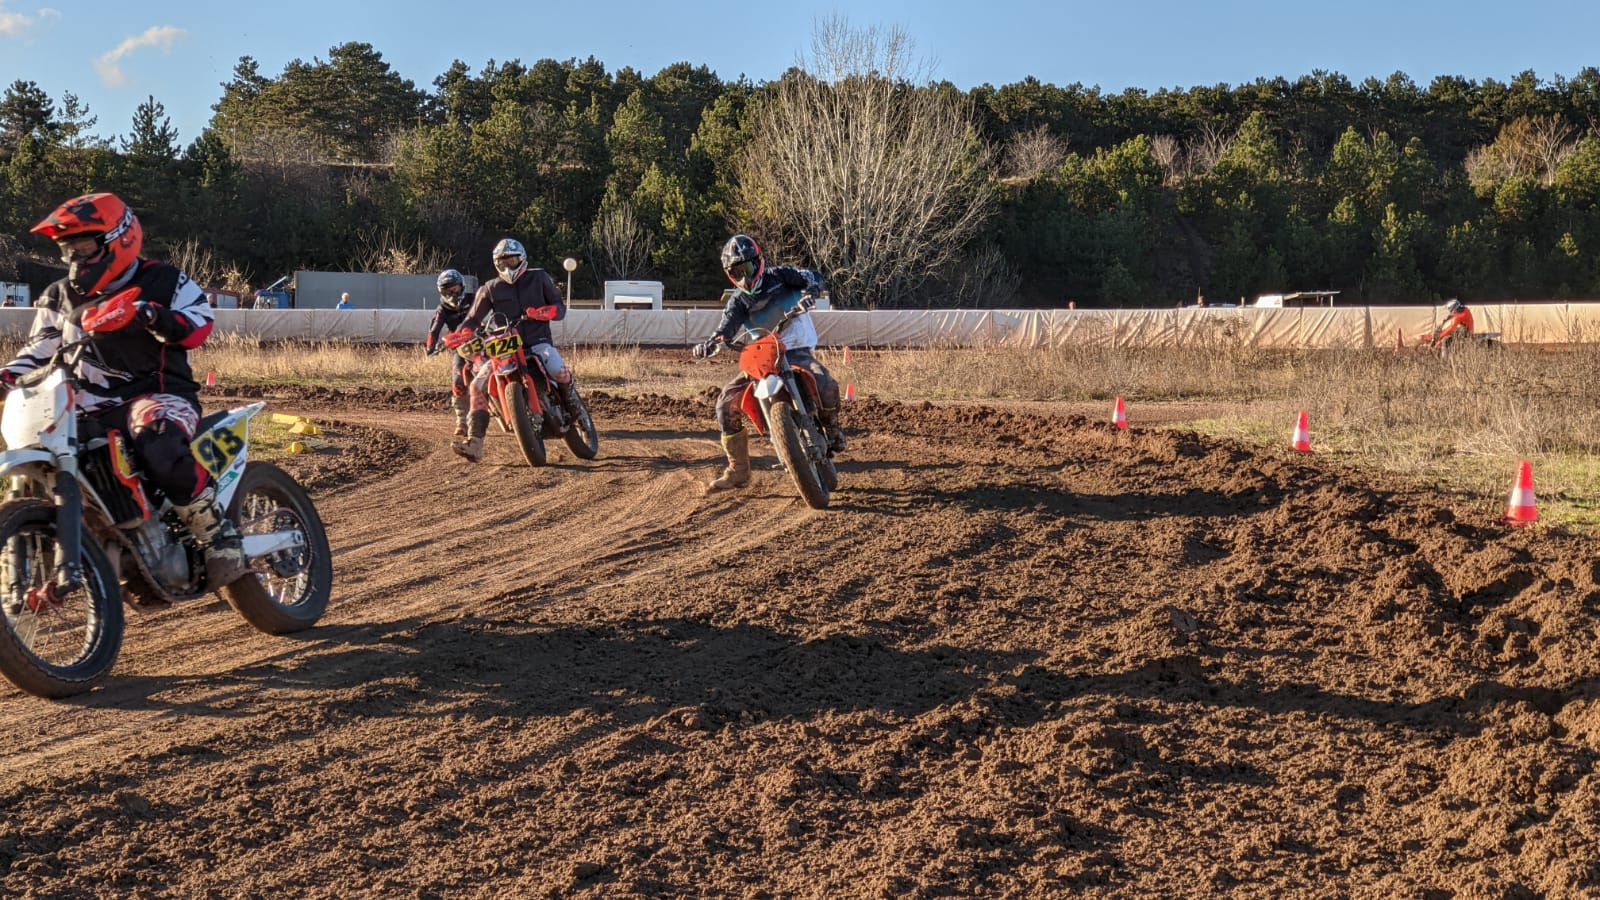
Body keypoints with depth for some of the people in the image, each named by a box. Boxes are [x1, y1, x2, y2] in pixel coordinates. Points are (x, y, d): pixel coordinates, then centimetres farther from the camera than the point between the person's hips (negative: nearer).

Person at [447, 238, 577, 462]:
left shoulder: (539, 278, 7)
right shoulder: (489, 289, 11)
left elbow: (560, 307, 7)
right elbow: (473, 318, 12)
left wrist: (547, 312, -18)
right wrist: (461, 334, -11)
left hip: (538, 342, -2)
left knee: (559, 371, -34)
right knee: (477, 386, -17)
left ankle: (578, 414, -8)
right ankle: (474, 443, -20)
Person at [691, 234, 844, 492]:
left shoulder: (779, 276, 1)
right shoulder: (738, 301, 7)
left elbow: (812, 277, -9)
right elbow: (726, 328, -9)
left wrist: (809, 292, -33)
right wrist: (708, 344, -31)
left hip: (797, 351, -4)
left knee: (826, 385, -34)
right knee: (727, 401, -12)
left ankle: (832, 430, -1)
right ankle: (738, 470, -2)